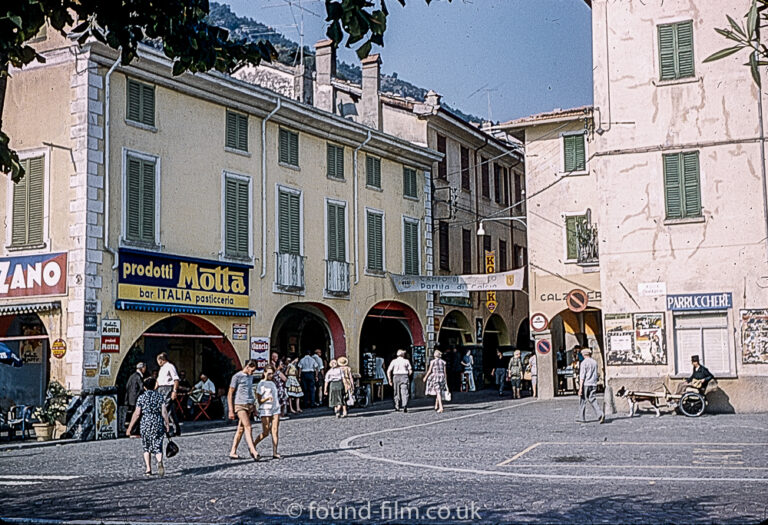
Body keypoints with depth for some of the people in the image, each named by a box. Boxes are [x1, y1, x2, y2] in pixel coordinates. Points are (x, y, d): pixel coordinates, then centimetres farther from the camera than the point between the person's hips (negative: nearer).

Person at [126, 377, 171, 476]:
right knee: (157, 447, 3)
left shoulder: (141, 397, -1)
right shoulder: (160, 396, 4)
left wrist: (130, 427, 0)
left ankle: (148, 469, 9)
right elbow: (164, 412, -1)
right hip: (158, 424, 1)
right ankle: (160, 462, -26)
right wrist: (167, 424, 7)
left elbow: (137, 413, -5)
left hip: (145, 425, -1)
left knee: (146, 448, 15)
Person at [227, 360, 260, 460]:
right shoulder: (237, 377, -6)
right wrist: (231, 411, -10)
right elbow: (230, 394, -5)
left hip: (249, 405, 7)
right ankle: (253, 452, -21)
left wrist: (253, 407, 19)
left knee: (241, 429, 6)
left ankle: (233, 452, 11)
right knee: (248, 427, -15)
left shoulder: (250, 377, 17)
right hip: (240, 406, -7)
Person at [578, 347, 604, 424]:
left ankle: (582, 418, 11)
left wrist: (580, 388, -16)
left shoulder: (584, 363, -9)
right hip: (593, 385, 5)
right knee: (593, 401, 1)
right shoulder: (595, 362, 10)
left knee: (582, 402, 6)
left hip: (585, 385, -5)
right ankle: (601, 415, -18)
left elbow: (582, 376, -15)